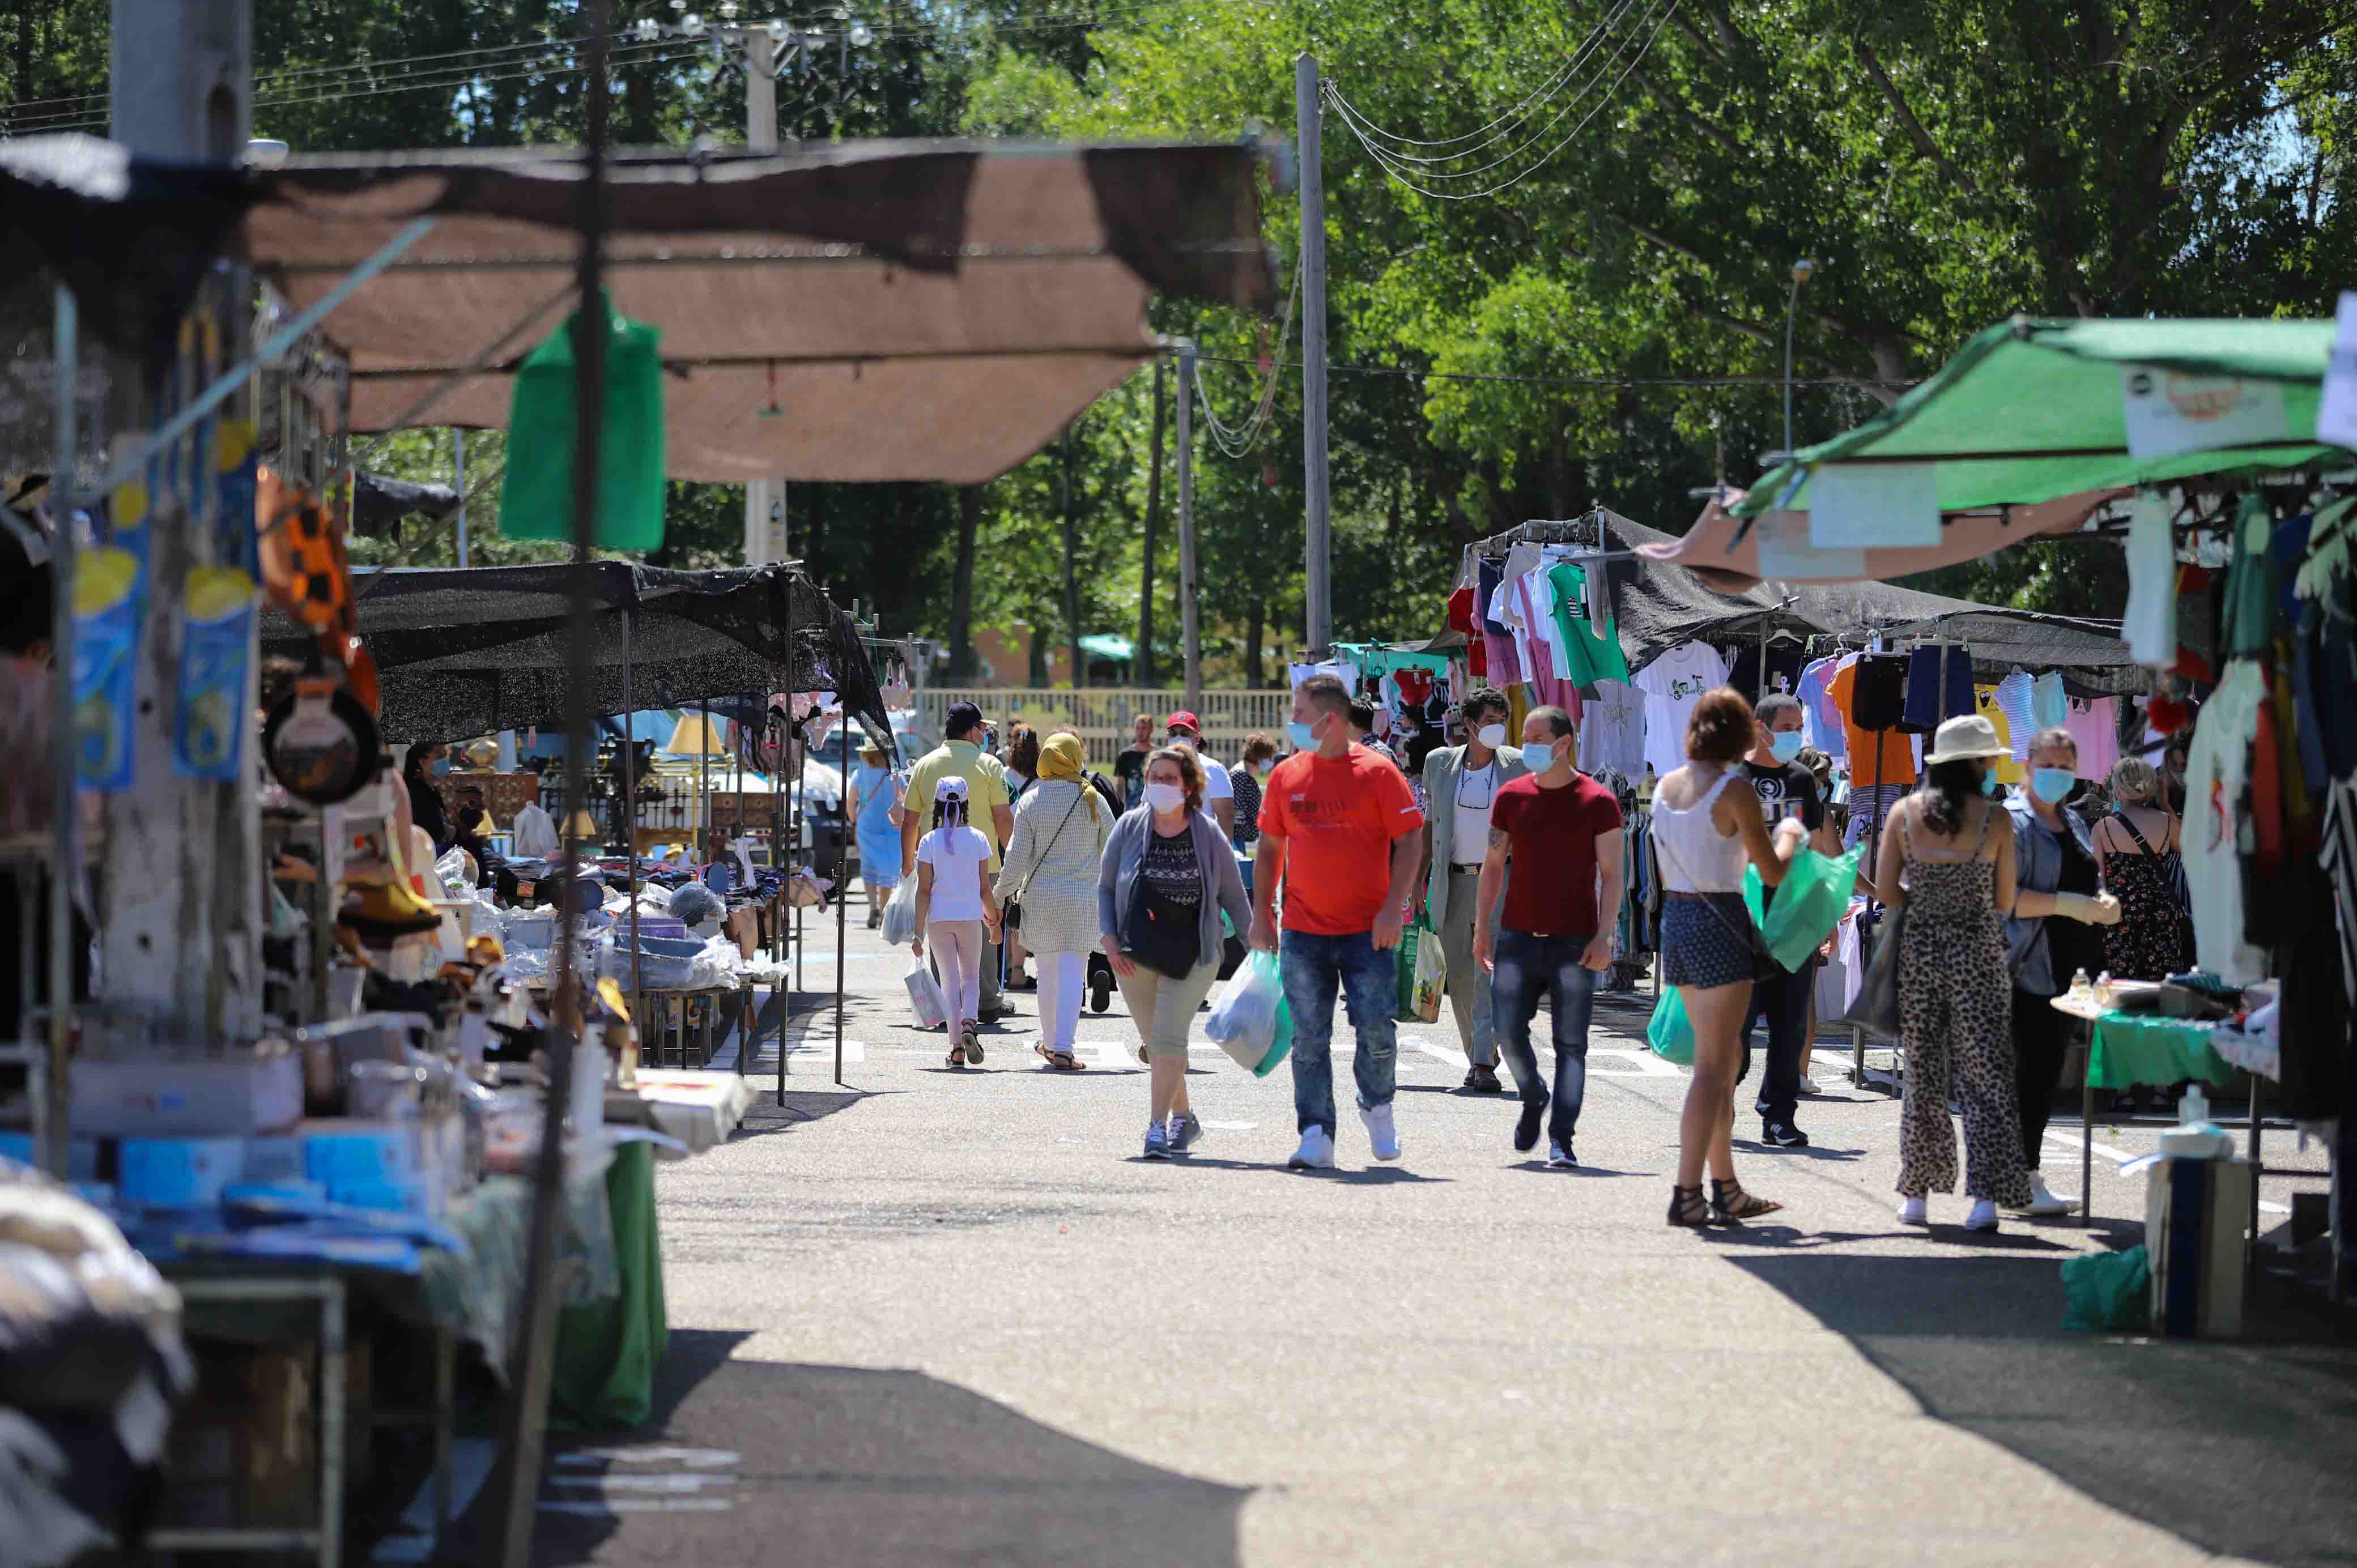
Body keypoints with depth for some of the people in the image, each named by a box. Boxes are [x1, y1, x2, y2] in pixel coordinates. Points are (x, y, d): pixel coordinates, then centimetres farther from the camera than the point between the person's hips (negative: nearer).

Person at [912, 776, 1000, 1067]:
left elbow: (924, 890, -8)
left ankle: (957, 1047, 3)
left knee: (950, 980, 7)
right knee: (971, 977, 15)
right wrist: (994, 920, 14)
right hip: (970, 917, 0)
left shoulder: (929, 842, -7)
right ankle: (970, 1023, -13)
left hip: (939, 920, 0)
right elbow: (984, 888, 0)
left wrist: (919, 932, -5)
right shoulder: (977, 839, -4)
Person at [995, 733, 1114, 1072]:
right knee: (1073, 973, -2)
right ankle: (1062, 1049, -11)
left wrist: (1004, 891, 9)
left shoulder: (1031, 801, -4)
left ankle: (1050, 1041, 27)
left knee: (1048, 972, 14)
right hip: (1083, 898, -1)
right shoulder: (1092, 800, -2)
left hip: (1040, 896, 1)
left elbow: (1018, 856, -6)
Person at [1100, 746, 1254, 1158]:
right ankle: (1183, 1117, 26)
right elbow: (1105, 888, 8)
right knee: (1154, 1042, 9)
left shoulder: (1208, 835, -2)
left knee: (1168, 1037, -15)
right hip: (1137, 954, 3)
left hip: (1192, 954, -3)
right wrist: (1109, 938, -3)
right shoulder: (1130, 828, 2)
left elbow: (1233, 896, 6)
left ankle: (1157, 1125, -15)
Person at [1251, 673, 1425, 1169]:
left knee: (1376, 1028, -6)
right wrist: (1261, 913, 9)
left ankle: (1377, 1108, 20)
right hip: (1303, 931, 3)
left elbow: (1409, 839, -4)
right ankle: (1316, 1136, 3)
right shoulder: (1286, 776, 8)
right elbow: (1270, 848, 16)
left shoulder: (1377, 773, -3)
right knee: (1309, 1038, -1)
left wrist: (1393, 908, -13)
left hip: (1367, 930, -3)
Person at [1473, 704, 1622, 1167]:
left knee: (1571, 1044, -5)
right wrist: (1483, 927, 7)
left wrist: (1604, 936, -11)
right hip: (1518, 937, 3)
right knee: (1510, 1033, -4)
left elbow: (1611, 874, -2)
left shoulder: (1597, 801, -2)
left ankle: (1560, 1141, -6)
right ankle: (1533, 1099, 24)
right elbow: (1493, 865, 14)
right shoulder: (1512, 796, 8)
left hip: (1574, 943, -3)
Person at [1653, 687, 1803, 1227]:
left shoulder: (1666, 787, 7)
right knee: (1713, 1066, -4)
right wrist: (1789, 834, 11)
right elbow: (1774, 873, -8)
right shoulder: (1734, 791, -13)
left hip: (1675, 918, 7)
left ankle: (1726, 1189, 21)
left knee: (1726, 1056, 17)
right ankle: (1687, 1195, -8)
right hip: (1720, 922, -7)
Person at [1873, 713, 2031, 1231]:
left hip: (1919, 950, 3)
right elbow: (2005, 901, -1)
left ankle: (1916, 1195, 14)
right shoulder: (1994, 818, -7)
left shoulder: (1905, 813, 0)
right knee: (1985, 1076, 1)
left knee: (1922, 1074, 11)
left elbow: (1885, 890, -1)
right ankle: (1985, 1194, -8)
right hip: (1977, 954, -3)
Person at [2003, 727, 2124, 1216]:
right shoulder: (2013, 822, -8)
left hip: (2068, 968, 9)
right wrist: (2066, 904, -23)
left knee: (2046, 1074, 10)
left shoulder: (2074, 823, 19)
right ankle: (2024, 1180, -8)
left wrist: (2104, 902, 6)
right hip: (2029, 968, -9)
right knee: (2033, 1071, -10)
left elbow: (2089, 881, 29)